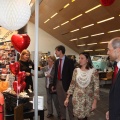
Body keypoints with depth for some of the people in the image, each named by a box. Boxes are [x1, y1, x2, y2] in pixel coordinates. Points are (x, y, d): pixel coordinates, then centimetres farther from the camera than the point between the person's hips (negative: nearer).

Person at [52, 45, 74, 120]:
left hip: (65, 83, -6)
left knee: (69, 102, 4)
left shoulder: (69, 61, -10)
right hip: (58, 83, 6)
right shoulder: (57, 61, 7)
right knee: (61, 102, 15)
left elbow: (72, 74, -11)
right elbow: (56, 73, 12)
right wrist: (54, 84, 12)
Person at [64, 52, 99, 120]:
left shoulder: (93, 71, -8)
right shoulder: (76, 70, 1)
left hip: (88, 99, -2)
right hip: (77, 98, 2)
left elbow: (96, 88, -8)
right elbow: (72, 85, 6)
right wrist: (67, 98, 4)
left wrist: (95, 102, -12)